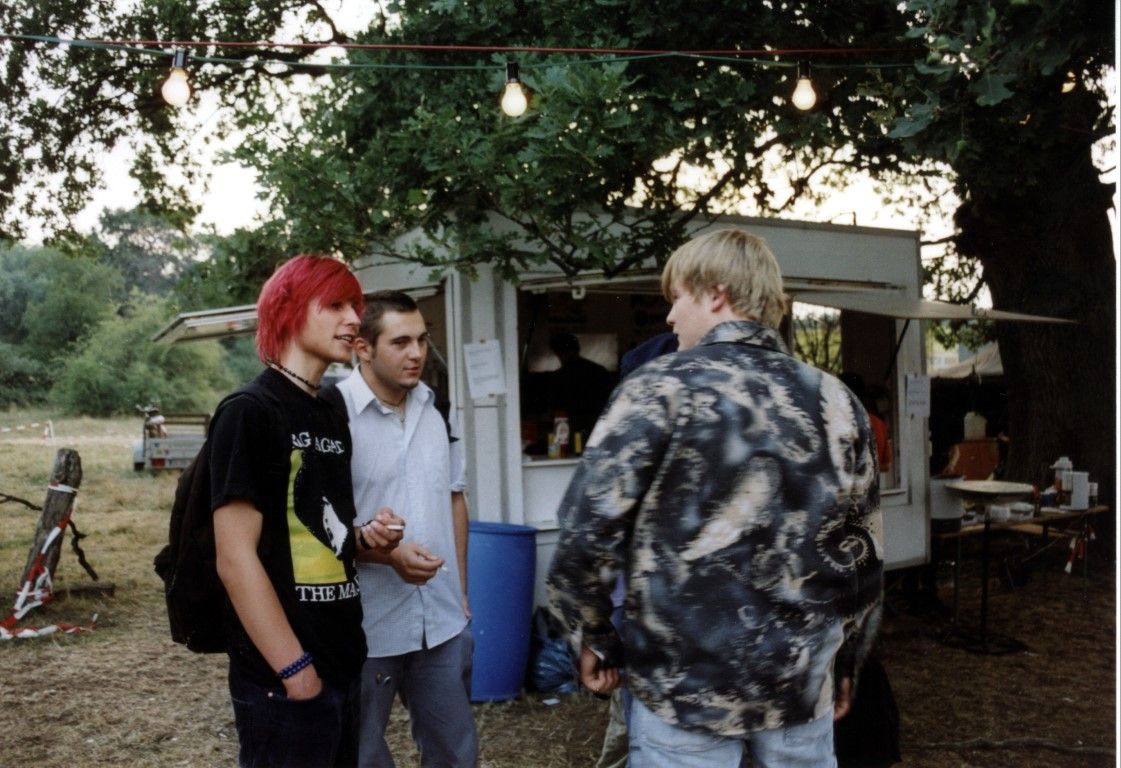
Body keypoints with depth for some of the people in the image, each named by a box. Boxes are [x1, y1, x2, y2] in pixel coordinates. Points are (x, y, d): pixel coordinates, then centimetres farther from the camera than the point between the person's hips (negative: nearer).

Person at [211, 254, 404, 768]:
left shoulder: (331, 420, 12)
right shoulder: (249, 413, -14)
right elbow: (236, 558, -19)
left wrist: (364, 538, 1)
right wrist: (295, 669, -17)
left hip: (341, 665, 8)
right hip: (282, 679, -8)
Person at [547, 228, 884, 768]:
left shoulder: (660, 388, -11)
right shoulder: (837, 403, 2)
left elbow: (587, 526, -15)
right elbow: (863, 556, 6)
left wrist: (592, 635, 0)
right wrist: (846, 661, 19)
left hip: (685, 685, -3)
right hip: (803, 684, 4)